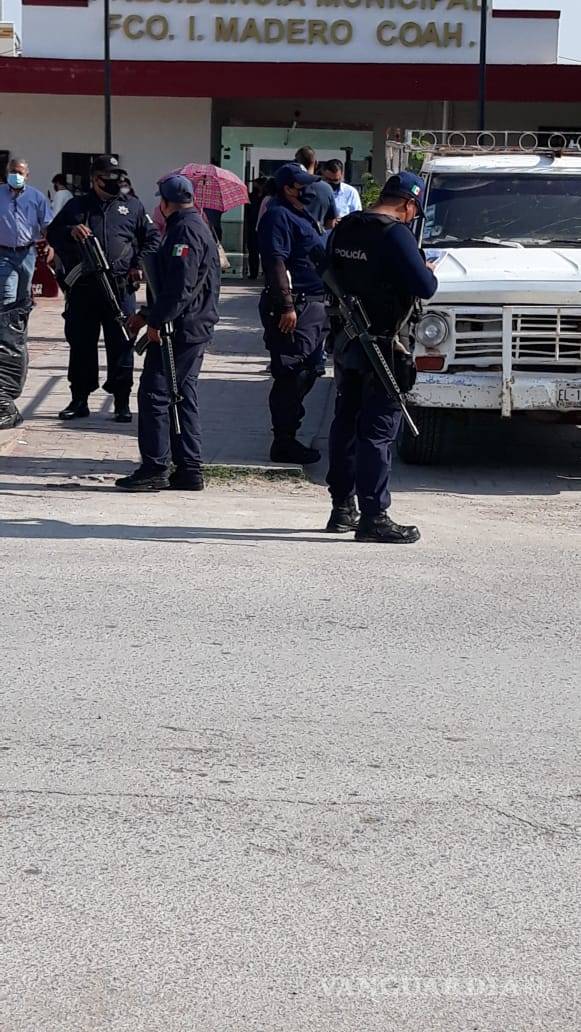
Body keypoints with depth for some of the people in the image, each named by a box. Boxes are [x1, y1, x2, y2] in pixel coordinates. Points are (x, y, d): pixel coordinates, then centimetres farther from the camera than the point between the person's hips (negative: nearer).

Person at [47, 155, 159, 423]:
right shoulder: (76, 206, 12)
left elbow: (152, 238, 14)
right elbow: (52, 234, 12)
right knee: (81, 343, 6)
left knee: (121, 344, -1)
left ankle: (122, 401, 7)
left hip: (121, 288, -1)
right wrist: (71, 232, -8)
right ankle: (79, 399, 15)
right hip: (82, 289, 1)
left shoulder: (132, 207, 11)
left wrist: (140, 265, 1)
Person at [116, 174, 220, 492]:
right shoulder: (197, 226, 19)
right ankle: (189, 469, 15)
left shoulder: (185, 231, -14)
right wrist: (146, 314, 20)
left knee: (154, 394, -7)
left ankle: (155, 468, -5)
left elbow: (180, 286, -24)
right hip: (195, 328, 10)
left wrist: (157, 321, -20)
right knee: (183, 397, 13)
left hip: (179, 329, -10)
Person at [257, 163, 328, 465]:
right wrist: (287, 306, -26)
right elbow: (276, 262, -20)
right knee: (291, 375, -8)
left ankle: (287, 435, 24)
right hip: (293, 306, -11)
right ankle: (284, 443, -4)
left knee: (308, 372, 14)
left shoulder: (301, 214, 21)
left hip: (312, 304, 11)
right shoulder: (278, 216, -12)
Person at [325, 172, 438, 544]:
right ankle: (373, 517, -4)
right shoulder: (395, 234, -17)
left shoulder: (345, 228, 8)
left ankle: (342, 508, 23)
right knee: (378, 430, -4)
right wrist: (429, 272, 0)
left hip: (345, 342, 8)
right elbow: (424, 288, -20)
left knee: (346, 424, 15)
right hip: (380, 346, -8)